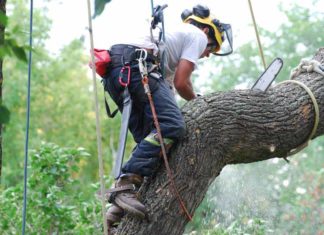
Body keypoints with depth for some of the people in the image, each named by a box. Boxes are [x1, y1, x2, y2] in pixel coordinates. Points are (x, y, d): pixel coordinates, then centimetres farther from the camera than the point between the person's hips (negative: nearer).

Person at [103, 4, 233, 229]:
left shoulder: (175, 34, 40)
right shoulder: (198, 35, 13)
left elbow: (168, 85, 34)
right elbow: (181, 83, 3)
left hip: (114, 72, 9)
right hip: (135, 66, -9)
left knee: (148, 140, 9)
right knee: (171, 126, -19)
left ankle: (119, 206, -3)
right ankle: (126, 185, -31)